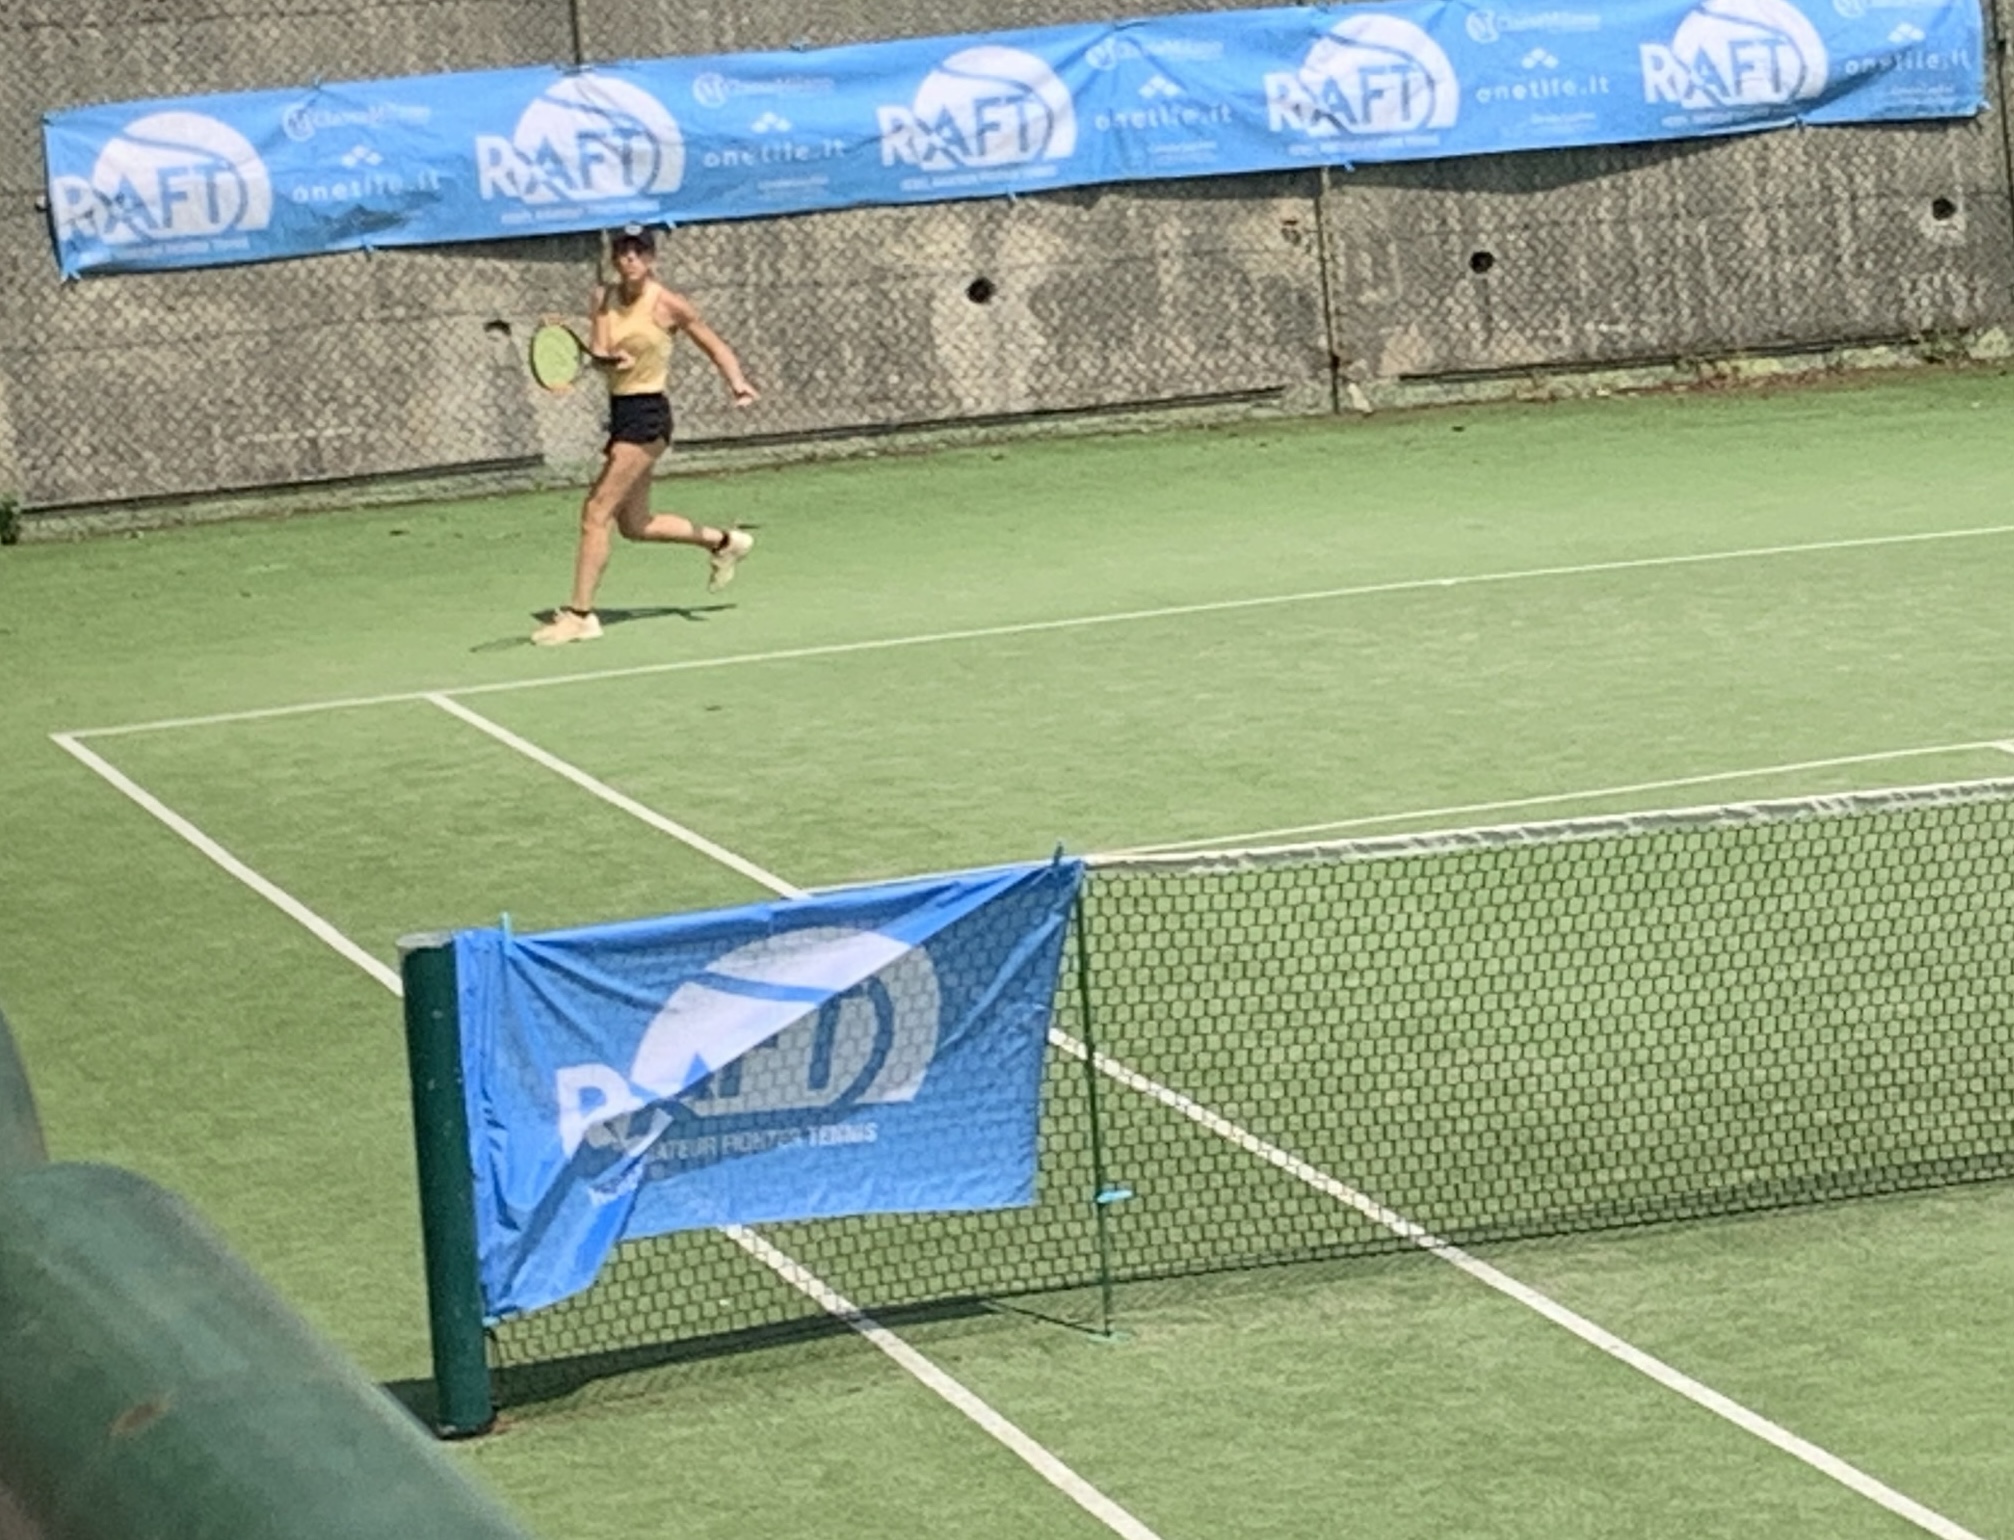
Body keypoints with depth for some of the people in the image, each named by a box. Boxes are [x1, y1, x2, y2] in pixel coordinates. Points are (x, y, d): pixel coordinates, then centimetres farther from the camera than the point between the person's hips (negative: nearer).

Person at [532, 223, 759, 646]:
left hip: (647, 415, -8)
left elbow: (714, 345, 1)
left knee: (596, 512, -14)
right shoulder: (603, 298, 5)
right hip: (620, 411, 8)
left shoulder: (667, 305, -9)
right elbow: (597, 353, -4)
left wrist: (737, 382, -15)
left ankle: (579, 613, -10)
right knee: (635, 526, 17)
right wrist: (607, 358, -28)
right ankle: (723, 542, 37)